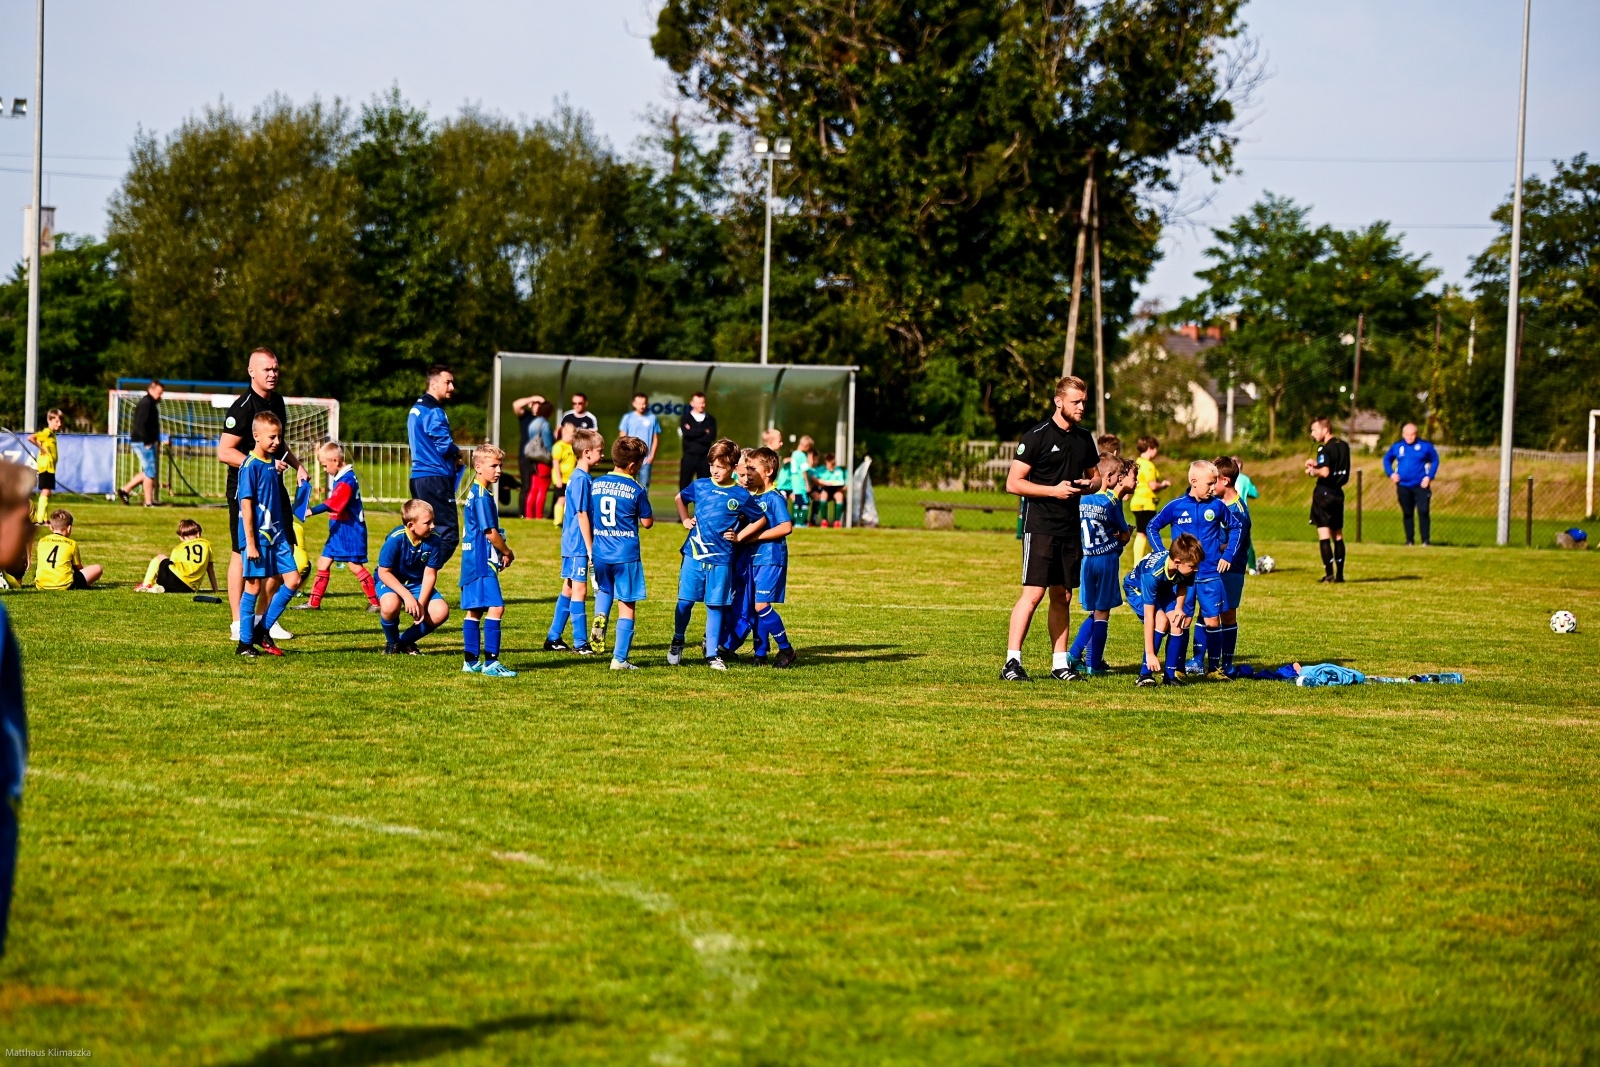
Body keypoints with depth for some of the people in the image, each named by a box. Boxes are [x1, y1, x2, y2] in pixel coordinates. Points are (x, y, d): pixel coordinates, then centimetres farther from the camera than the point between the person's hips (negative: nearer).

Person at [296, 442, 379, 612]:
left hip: (350, 531, -10)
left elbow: (333, 504, -29)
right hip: (338, 531, 10)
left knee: (354, 565, -6)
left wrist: (311, 511, -34)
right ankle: (314, 602, 14)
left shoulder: (346, 480, -20)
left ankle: (375, 602, 2)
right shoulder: (339, 478, 10)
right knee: (323, 562, 9)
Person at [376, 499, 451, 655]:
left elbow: (429, 574, -10)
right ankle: (392, 642, -4)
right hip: (390, 581, -4)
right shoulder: (396, 539, -27)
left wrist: (421, 603, -22)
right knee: (390, 604, -38)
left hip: (417, 584, 4)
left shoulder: (434, 541, -17)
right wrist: (407, 596, -31)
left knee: (441, 612, -20)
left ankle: (406, 641, 7)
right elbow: (384, 572, -22)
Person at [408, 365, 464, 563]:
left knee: (427, 533, 15)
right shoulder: (434, 412, -12)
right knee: (448, 535, -11)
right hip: (435, 479, -10)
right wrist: (457, 453, 5)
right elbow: (445, 446, -17)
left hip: (419, 478, 10)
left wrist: (453, 458, 11)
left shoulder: (417, 409, 19)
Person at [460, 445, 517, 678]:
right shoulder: (482, 496, -15)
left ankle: (471, 661, 18)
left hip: (473, 561, 11)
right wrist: (507, 553, 0)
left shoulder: (475, 493, 15)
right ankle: (490, 662, -16)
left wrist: (501, 553, 11)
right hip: (482, 562, -11)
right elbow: (491, 533, -16)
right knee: (495, 607, -14)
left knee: (475, 611, 13)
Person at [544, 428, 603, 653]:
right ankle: (580, 643, -4)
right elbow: (582, 515, -18)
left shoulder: (579, 477, 13)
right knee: (579, 590, -6)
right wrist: (590, 549, -16)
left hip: (572, 544, 10)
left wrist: (590, 547, 21)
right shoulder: (581, 479, -16)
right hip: (578, 545, -10)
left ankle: (553, 639, 19)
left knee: (569, 589, 13)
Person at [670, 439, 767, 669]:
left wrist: (739, 537, 1)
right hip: (693, 554, 1)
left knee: (715, 606, 4)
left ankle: (713, 654, 12)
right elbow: (679, 498, 23)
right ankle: (677, 644, 22)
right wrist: (684, 520, 10)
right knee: (685, 601, 3)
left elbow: (761, 520, 9)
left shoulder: (741, 495, -2)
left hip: (720, 558, -1)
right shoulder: (700, 486, 3)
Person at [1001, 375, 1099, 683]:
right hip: (1040, 527, -7)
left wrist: (1088, 484, 3)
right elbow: (1013, 483, -10)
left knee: (1062, 597, 9)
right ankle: (1011, 663, -13)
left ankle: (1060, 663, 14)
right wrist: (1054, 490, -17)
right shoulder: (1037, 436, -8)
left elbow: (1092, 474, 27)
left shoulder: (1084, 439, 12)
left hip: (1070, 529, 7)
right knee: (1033, 593, -13)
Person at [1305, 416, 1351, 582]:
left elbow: (1325, 472, -25)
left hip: (1324, 492, -8)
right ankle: (1339, 573, 13)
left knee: (1324, 534, -5)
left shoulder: (1325, 449, -15)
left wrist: (1313, 471, -6)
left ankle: (1329, 573, -10)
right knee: (1338, 535, 13)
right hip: (1338, 492, 8)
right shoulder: (1343, 446, 10)